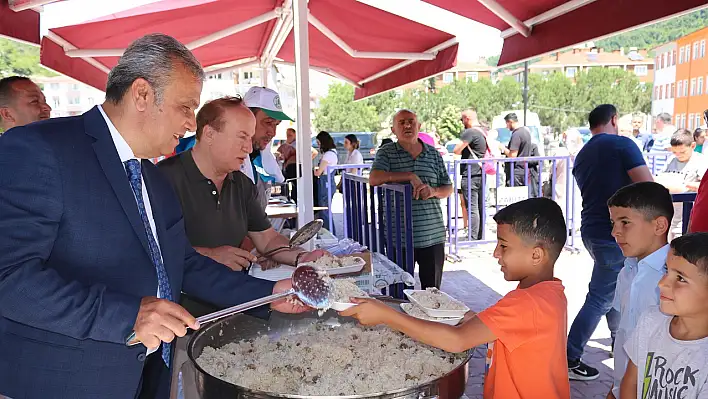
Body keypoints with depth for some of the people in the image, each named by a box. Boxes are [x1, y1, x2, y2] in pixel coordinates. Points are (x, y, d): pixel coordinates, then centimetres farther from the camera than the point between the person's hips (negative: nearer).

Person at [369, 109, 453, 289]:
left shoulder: (434, 154, 10)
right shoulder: (386, 153, 1)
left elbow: (448, 188, 13)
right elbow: (374, 179, -17)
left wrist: (434, 191, -11)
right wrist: (411, 176, -20)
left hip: (433, 235, 3)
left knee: (432, 290, 11)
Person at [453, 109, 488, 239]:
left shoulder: (469, 133, -15)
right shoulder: (484, 131, 14)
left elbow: (456, 151, -19)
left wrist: (461, 150, 3)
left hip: (470, 175, -9)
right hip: (481, 173, 9)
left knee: (472, 208, -6)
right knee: (480, 207, 14)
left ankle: (473, 238, -5)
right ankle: (480, 236, 22)